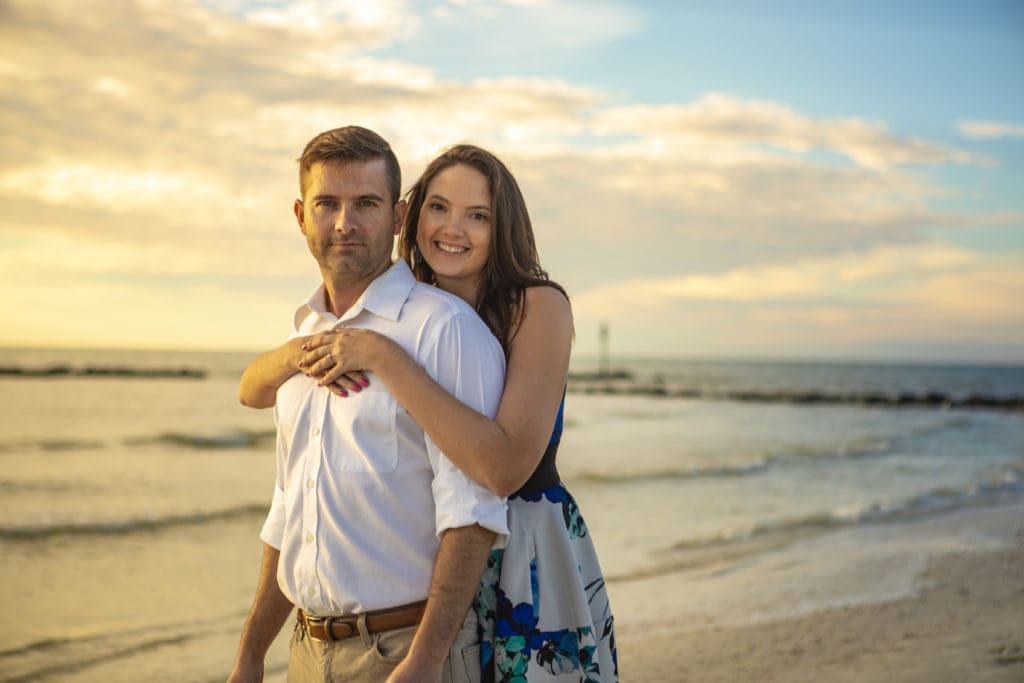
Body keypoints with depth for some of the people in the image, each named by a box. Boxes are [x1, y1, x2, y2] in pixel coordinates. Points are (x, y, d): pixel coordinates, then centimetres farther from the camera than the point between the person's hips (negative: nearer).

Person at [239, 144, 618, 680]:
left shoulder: (539, 307, -14)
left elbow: (505, 467, -29)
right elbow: (252, 391, 3)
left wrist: (382, 357, -30)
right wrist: (302, 350, -20)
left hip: (528, 563, -4)